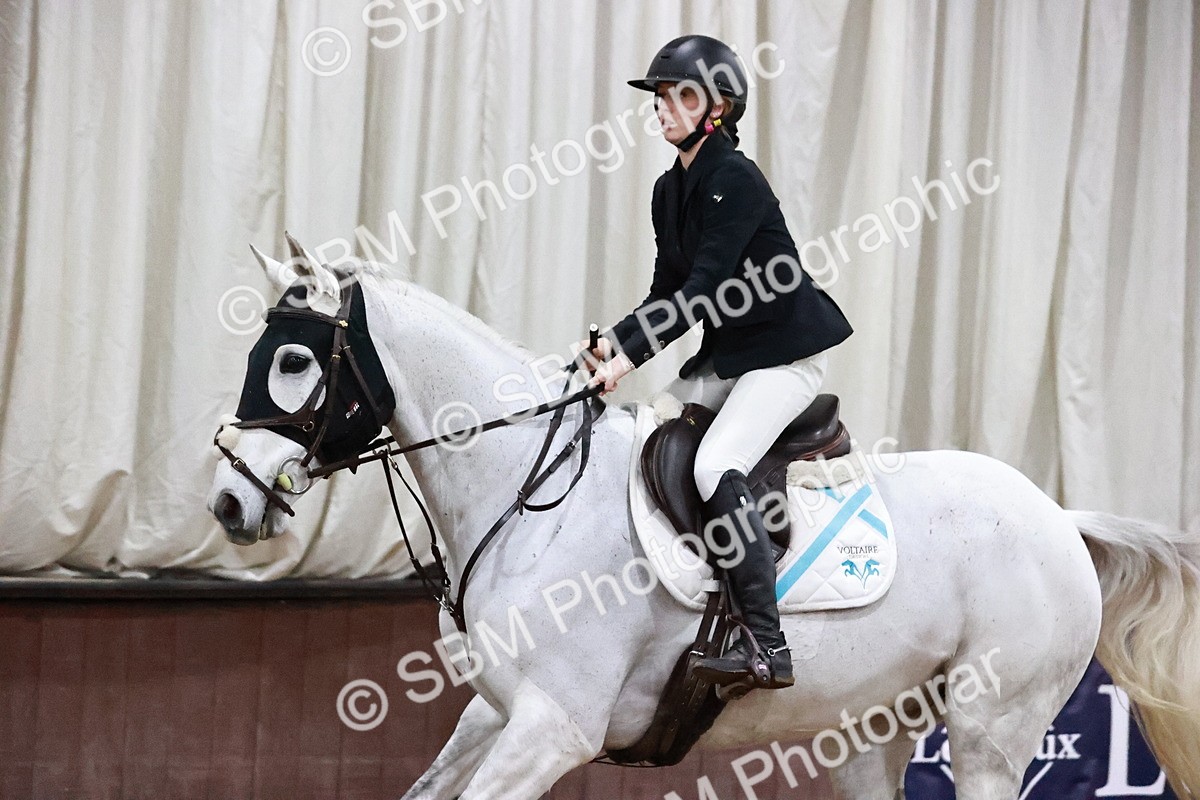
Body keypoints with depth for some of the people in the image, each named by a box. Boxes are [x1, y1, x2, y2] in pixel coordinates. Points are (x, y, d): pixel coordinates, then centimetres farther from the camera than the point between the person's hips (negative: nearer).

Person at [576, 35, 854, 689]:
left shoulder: (735, 180, -18)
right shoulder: (670, 190, 10)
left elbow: (705, 287, -24)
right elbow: (670, 289, 11)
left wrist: (631, 354, -28)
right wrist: (614, 340, -6)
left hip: (785, 353, -10)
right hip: (724, 356, 10)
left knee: (714, 466, -27)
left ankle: (766, 646, -29)